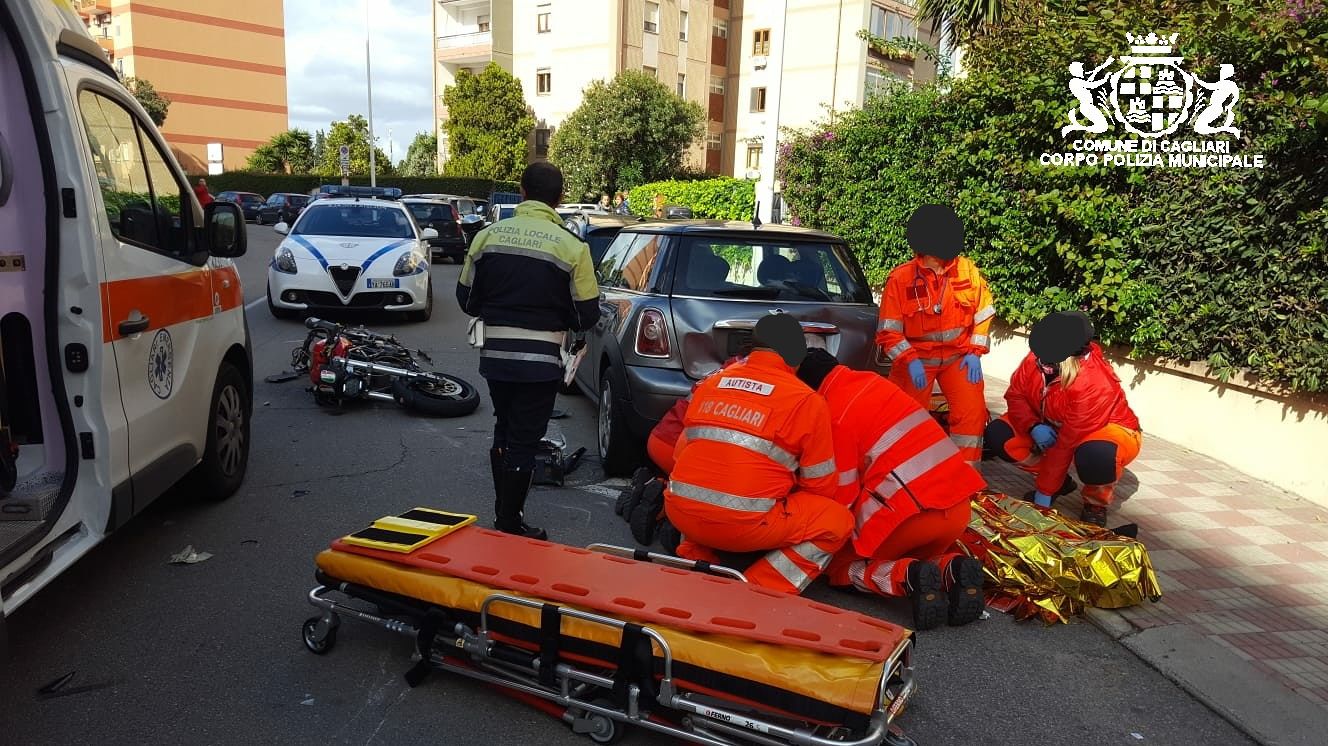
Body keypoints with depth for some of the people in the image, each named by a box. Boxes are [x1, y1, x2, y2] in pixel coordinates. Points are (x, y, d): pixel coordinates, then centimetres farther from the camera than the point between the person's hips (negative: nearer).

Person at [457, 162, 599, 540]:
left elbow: (467, 299, 6)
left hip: (494, 355, 4)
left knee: (504, 431, 21)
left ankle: (502, 515, 32)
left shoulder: (487, 236, -1)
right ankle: (511, 526, 14)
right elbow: (586, 315, -7)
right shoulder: (571, 246, -11)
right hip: (540, 361, -4)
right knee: (524, 442, 6)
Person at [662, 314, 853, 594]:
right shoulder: (807, 401, -1)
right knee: (838, 520, 10)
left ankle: (695, 557, 12)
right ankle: (758, 591, -4)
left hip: (680, 513, 6)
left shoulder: (710, 383, 12)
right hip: (744, 525, -6)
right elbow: (819, 485, 4)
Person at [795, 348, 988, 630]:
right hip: (959, 504, 8)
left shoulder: (836, 415, -9)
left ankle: (906, 578, -12)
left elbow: (842, 495, -3)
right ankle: (950, 570, 2)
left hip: (914, 510, -7)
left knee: (838, 563, 14)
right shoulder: (869, 380, 14)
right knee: (915, 555, 34)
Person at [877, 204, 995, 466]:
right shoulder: (900, 278, -16)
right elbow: (888, 331, -11)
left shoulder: (967, 269, -10)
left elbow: (983, 313, 2)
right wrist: (910, 361, -22)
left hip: (958, 354, 2)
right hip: (915, 356, -1)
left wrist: (974, 352, -6)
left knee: (972, 412, -8)